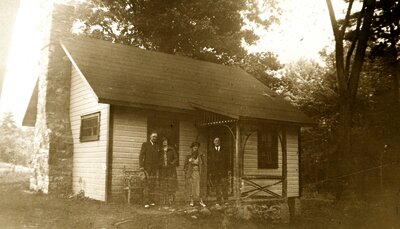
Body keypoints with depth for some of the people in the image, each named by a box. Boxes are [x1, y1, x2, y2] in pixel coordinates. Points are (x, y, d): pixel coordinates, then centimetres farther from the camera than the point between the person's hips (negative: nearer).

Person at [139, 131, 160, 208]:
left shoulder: (157, 146, 15)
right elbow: (141, 156, -4)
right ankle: (146, 202, -9)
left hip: (154, 168, 4)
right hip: (147, 167, -4)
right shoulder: (145, 144, 1)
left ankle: (151, 201, 7)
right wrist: (141, 166, -13)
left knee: (153, 184, 2)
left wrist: (158, 166, 8)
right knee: (147, 184, -10)